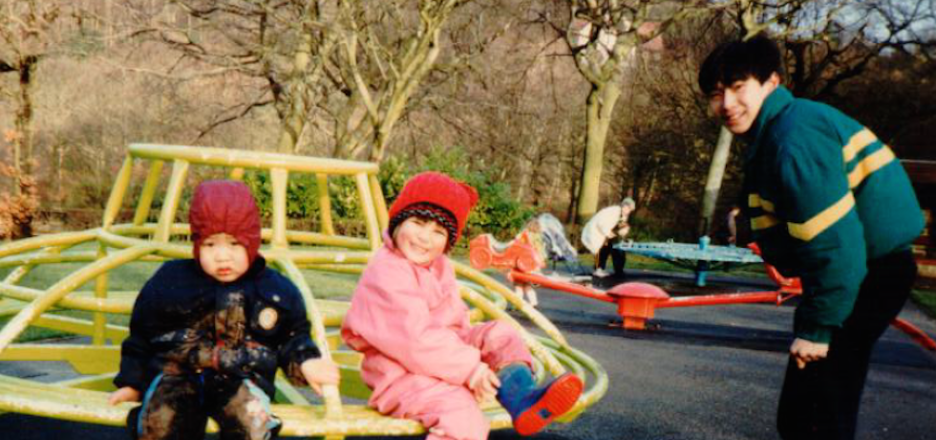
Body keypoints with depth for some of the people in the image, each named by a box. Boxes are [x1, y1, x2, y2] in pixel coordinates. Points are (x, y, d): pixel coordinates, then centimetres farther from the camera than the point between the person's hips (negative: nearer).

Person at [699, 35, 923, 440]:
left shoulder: (796, 138, -22)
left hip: (867, 274, -11)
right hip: (861, 271, 11)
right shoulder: (771, 133, 12)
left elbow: (833, 240, -26)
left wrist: (816, 328, -22)